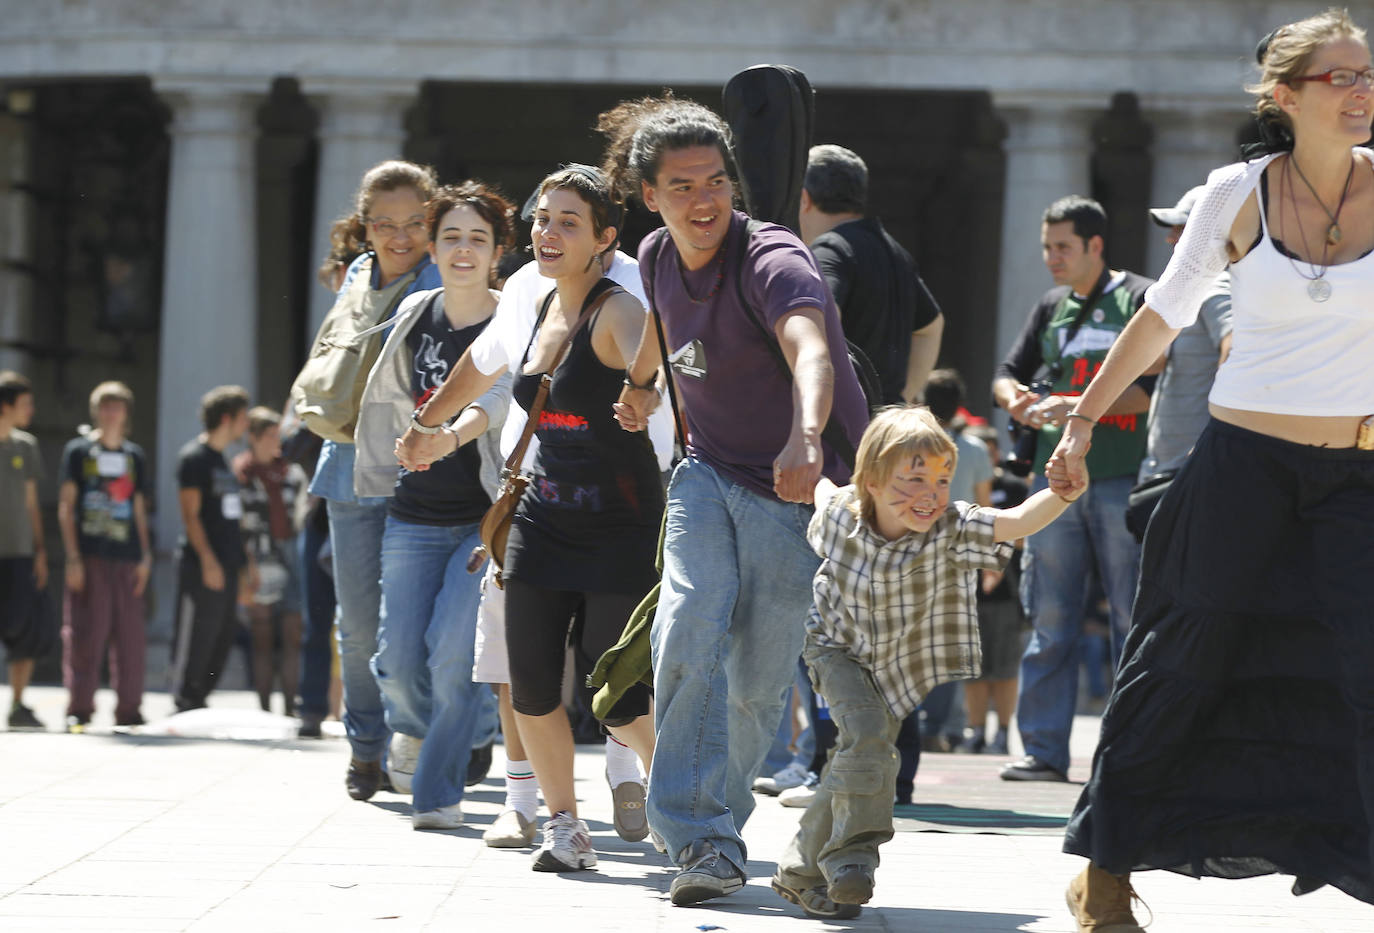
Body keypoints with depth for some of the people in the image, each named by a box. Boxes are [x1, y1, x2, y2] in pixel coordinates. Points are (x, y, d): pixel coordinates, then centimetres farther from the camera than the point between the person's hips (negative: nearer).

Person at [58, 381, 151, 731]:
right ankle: (79, 710, -1)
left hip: (126, 557, 3)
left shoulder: (135, 456, 16)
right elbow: (66, 506, 2)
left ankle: (129, 711, 8)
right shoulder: (78, 450, 6)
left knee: (132, 636, 1)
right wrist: (72, 556, -7)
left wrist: (145, 557, 8)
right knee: (86, 633, -6)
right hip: (89, 555, -3)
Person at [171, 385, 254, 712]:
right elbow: (190, 513, -14)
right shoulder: (194, 457, -7)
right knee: (195, 639, -8)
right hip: (203, 567, -9)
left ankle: (196, 703, 14)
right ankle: (184, 706, -5)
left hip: (227, 566, 9)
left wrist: (247, 561, 20)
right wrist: (208, 560, -20)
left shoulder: (222, 460, 20)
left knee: (222, 639, 8)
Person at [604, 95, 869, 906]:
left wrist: (804, 438, -65)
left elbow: (811, 352, -45)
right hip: (710, 476, 4)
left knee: (758, 683, 0)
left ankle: (720, 819, 24)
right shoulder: (659, 258, -2)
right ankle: (703, 841, -20)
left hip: (799, 491, -4)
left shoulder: (772, 261, -24)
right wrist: (639, 384, 42)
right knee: (690, 635, -19)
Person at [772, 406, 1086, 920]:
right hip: (838, 649, -2)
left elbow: (1017, 522, -50)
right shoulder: (839, 514, -25)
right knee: (866, 734, -26)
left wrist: (1061, 495, -66)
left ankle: (802, 872, 28)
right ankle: (852, 857, -20)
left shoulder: (951, 528, -31)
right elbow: (822, 488, 1)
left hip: (901, 662, 2)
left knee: (854, 763, 11)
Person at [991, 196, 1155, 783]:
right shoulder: (1050, 309, 16)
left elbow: (1155, 388, -10)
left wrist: (1078, 407, -17)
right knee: (1050, 620, 4)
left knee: (1133, 619, -2)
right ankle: (1044, 751, 7)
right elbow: (1009, 372, 22)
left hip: (1123, 480, -5)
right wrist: (1016, 398, -1)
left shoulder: (1139, 299, -1)